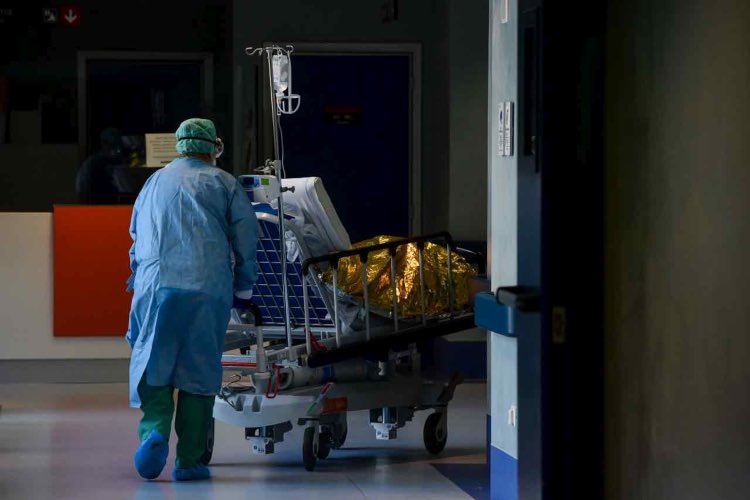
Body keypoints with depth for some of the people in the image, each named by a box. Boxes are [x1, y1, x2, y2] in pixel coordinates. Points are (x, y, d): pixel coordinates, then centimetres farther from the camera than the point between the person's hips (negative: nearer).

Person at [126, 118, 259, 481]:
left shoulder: (154, 183, 21)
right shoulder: (223, 183, 12)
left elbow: (136, 238, 28)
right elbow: (246, 237, 5)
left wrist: (140, 281, 40)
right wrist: (243, 288, 15)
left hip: (155, 286, 2)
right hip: (209, 289, -2)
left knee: (152, 366, 6)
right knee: (199, 370, 3)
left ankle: (154, 430, -19)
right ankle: (189, 461, 3)